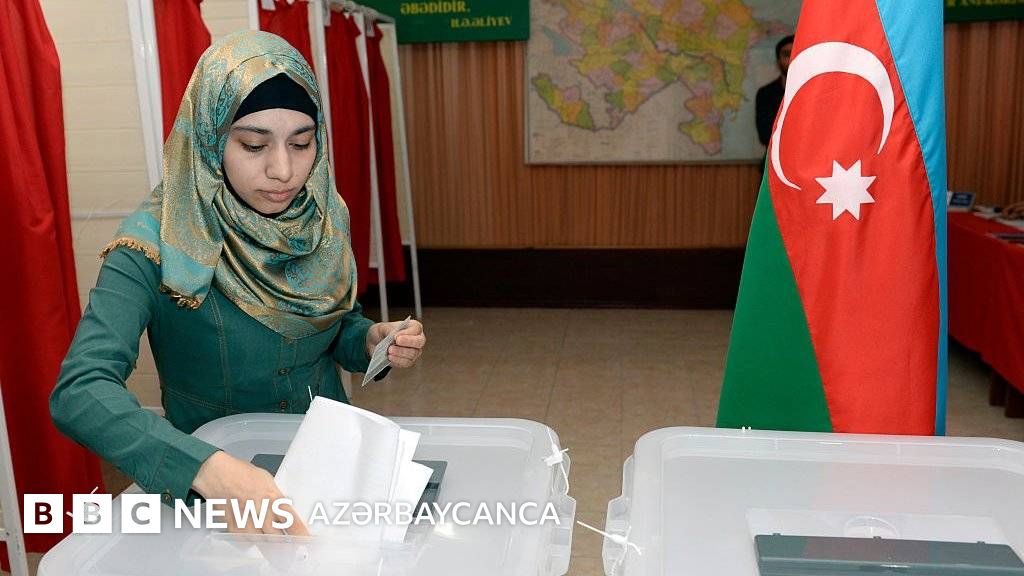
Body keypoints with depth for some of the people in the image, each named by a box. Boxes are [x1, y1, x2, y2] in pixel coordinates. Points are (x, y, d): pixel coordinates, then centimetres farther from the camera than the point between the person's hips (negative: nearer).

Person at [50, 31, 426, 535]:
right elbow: (79, 392, -28)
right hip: (208, 487, -2)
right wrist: (207, 468, -42)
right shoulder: (157, 242, -17)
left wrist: (371, 341, -10)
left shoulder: (324, 218, -4)